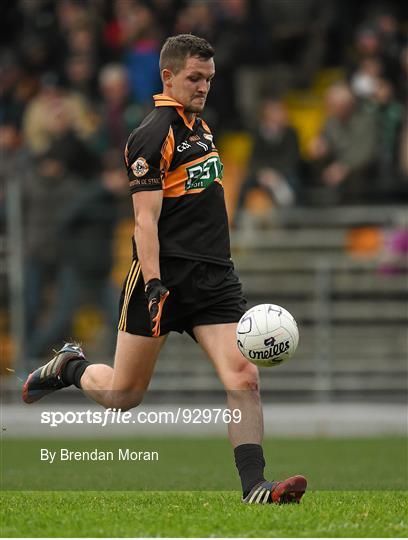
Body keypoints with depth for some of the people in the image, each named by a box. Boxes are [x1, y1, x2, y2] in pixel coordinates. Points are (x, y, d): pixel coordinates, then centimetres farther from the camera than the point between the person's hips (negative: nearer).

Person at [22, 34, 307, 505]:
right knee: (123, 395, 4)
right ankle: (71, 367, 35)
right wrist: (154, 287, -24)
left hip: (214, 277, 7)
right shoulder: (153, 134, -12)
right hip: (163, 275, -7)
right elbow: (146, 220, -17)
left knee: (243, 379, -12)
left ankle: (254, 487, -16)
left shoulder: (198, 125, 15)